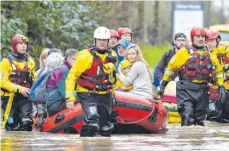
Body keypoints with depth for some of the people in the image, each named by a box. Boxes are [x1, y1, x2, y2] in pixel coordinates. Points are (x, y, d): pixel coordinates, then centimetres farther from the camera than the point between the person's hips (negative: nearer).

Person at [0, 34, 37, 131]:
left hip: (25, 98, 3)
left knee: (27, 123, -11)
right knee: (11, 125, -1)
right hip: (10, 97, -3)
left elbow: (34, 79, 23)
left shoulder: (30, 62, 10)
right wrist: (19, 88, -20)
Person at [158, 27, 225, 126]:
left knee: (200, 119, 13)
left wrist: (221, 87, 10)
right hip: (186, 90, -4)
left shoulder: (210, 55, 11)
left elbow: (218, 70, 20)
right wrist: (163, 85, 3)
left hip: (202, 91, 4)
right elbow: (171, 67, 4)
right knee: (187, 118, -16)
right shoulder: (184, 53, -1)